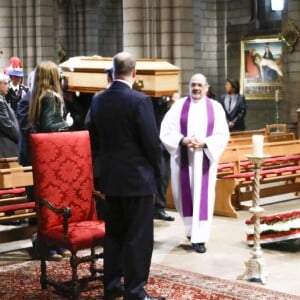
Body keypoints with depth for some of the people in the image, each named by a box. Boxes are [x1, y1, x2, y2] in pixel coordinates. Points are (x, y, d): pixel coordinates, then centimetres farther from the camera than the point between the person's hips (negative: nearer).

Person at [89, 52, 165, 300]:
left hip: (110, 176, 7)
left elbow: (97, 136, 11)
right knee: (138, 237, 0)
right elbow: (152, 141, -15)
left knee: (114, 232, 16)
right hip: (137, 177, -6)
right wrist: (156, 169, 1)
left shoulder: (98, 101, 3)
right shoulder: (140, 100, -16)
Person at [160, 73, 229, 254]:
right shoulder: (179, 105, 1)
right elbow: (166, 130, -3)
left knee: (203, 196, -2)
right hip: (182, 158, 1)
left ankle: (199, 237, 3)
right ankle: (191, 228, 32)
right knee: (184, 194, 8)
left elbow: (222, 135, -1)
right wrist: (183, 140, -18)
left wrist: (204, 143, -17)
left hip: (205, 159, -1)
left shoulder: (215, 107, 2)